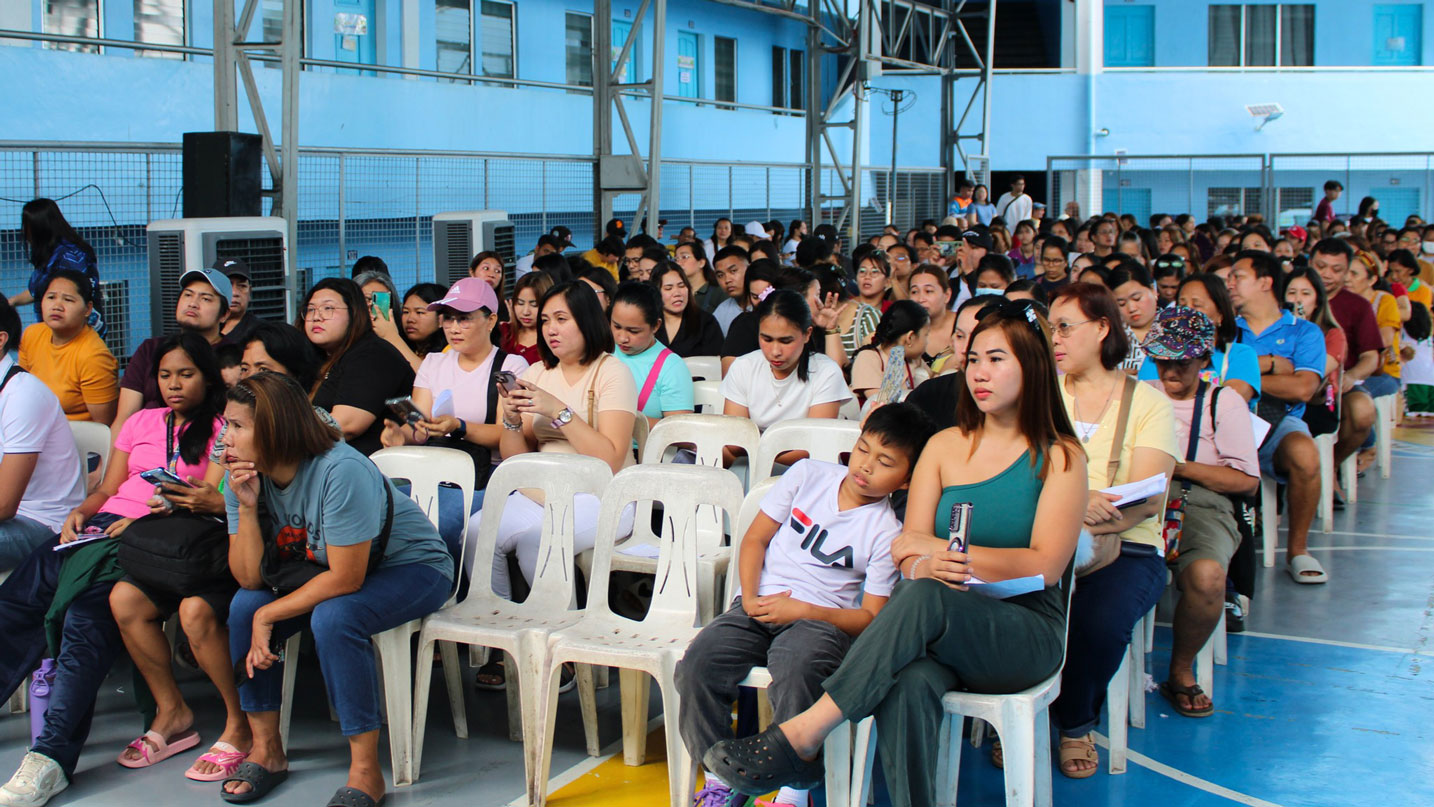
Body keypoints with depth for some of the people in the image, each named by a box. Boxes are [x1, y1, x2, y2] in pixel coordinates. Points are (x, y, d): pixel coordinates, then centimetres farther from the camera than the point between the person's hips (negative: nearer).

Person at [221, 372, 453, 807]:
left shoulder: (340, 472, -32)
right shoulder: (245, 476, -10)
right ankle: (266, 749, 1)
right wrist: (246, 508, -26)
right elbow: (250, 578, -13)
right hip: (329, 569, 7)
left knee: (332, 618, -34)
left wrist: (269, 615, -24)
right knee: (244, 606, -15)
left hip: (412, 567, -7)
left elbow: (347, 579, -29)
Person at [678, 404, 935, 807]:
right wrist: (750, 598, -5)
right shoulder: (808, 475, 8)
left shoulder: (886, 533, -1)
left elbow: (870, 617, -4)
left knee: (795, 670, -37)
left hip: (822, 620, -3)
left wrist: (800, 610, -16)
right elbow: (756, 537, 11)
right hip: (759, 606, 4)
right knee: (697, 664, -23)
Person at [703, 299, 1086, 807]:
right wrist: (926, 568, -19)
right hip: (937, 630, 2)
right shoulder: (945, 446, 15)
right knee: (909, 683, -37)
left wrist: (938, 549, -10)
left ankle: (801, 737, -36)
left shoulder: (1060, 457, 4)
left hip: (1025, 635, -2)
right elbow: (908, 554, 7)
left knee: (923, 597, -36)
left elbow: (1045, 565, -8)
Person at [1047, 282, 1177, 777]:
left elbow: (1147, 499, -7)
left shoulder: (1148, 403, 5)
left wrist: (1092, 521, -24)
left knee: (1100, 620, -32)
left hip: (1126, 548, -1)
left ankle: (1076, 724, -1)